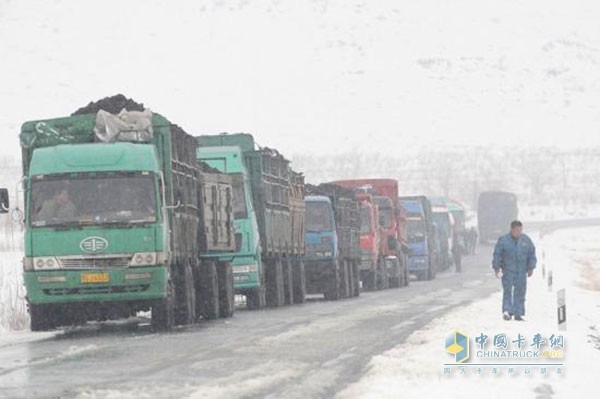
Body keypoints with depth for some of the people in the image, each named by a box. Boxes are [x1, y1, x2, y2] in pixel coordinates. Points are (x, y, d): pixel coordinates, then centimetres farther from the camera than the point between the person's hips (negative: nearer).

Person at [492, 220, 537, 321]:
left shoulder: (526, 240, 7)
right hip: (508, 271, -3)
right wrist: (496, 268, -5)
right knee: (508, 290, -11)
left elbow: (532, 254, 12)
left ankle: (518, 313, 7)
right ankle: (507, 311, -14)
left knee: (520, 292, 3)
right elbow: (497, 255, -1)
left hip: (521, 271, 3)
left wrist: (531, 268, 9)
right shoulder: (503, 240, -3)